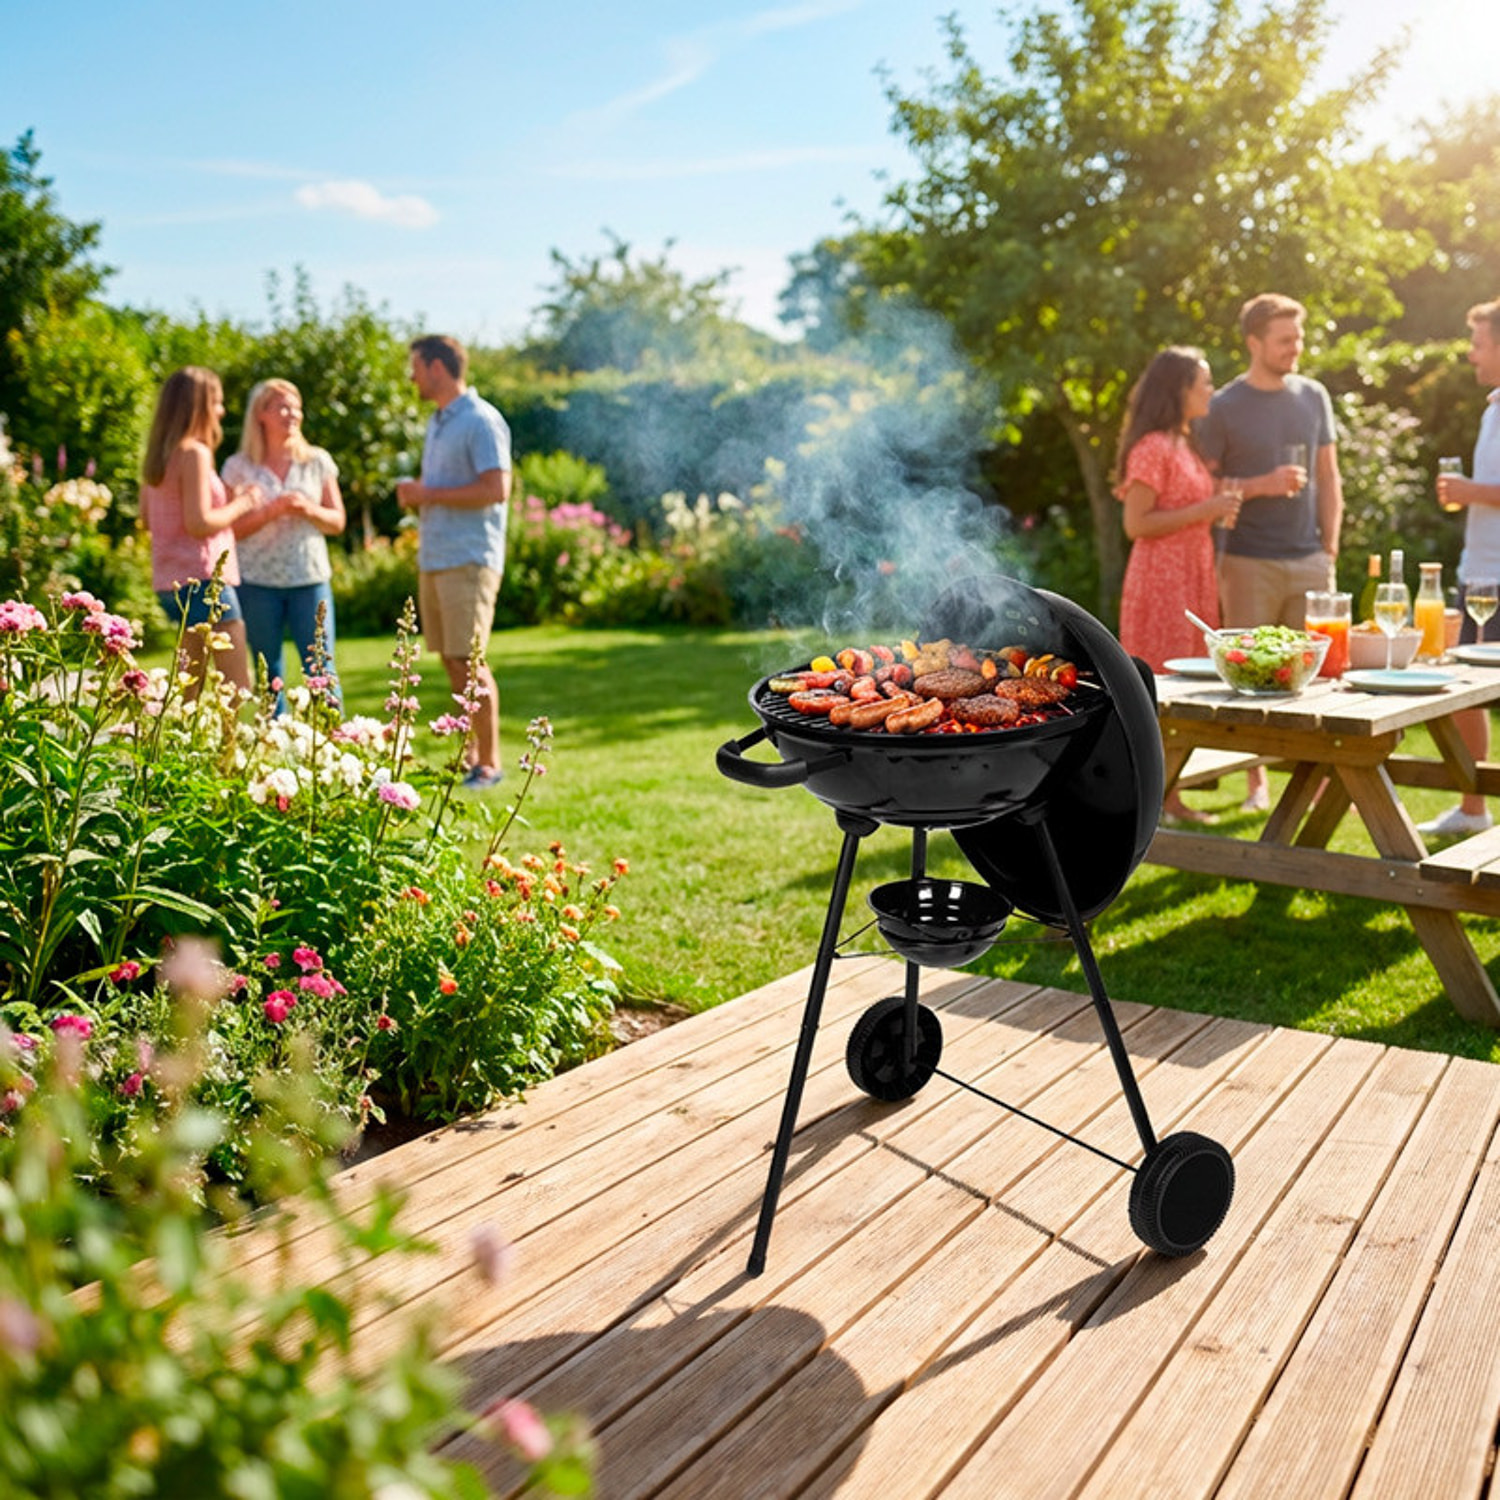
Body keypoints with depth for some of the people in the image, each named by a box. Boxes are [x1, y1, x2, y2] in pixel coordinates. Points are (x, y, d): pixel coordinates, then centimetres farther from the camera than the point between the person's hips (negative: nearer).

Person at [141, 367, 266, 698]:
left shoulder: (159, 456, 13)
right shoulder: (195, 453, -13)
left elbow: (147, 518, 19)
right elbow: (199, 523, -20)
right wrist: (241, 504, -5)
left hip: (170, 582, 9)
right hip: (203, 578, -9)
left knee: (188, 686, 16)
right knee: (237, 688, -8)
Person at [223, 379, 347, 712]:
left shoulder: (317, 462, 8)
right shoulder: (239, 467, 3)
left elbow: (337, 522, 8)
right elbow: (231, 528, -1)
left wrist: (310, 510, -12)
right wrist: (271, 511, -16)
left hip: (310, 578, 1)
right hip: (258, 582, 0)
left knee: (321, 669, -5)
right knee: (269, 674, 7)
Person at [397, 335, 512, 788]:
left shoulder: (481, 421, -10)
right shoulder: (436, 422, 19)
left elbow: (496, 489, -19)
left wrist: (429, 494, -15)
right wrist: (413, 494, 6)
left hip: (469, 559, -9)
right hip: (432, 558, 9)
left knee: (469, 662, -8)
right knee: (451, 662, 10)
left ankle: (489, 763, -1)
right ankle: (470, 754, 19)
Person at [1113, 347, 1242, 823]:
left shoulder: (1185, 445, 17)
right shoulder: (1152, 448, -12)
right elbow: (1136, 524, -17)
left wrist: (1221, 507, 8)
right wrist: (1203, 511, -18)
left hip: (1193, 577, 9)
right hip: (1161, 579, -9)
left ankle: (1169, 795, 15)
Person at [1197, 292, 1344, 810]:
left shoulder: (1313, 397, 10)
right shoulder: (1223, 408, -1)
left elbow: (1328, 477, 13)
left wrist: (1330, 545, 6)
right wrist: (1263, 485, -14)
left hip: (1308, 559, 3)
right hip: (1249, 563, -3)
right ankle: (1256, 781, 10)